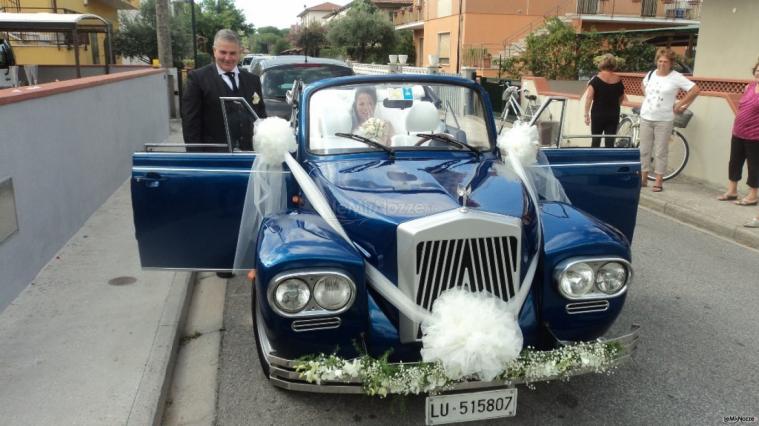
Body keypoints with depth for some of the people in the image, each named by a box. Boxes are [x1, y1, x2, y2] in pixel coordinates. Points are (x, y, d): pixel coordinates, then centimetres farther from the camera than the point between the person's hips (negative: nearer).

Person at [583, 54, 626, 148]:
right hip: (614, 115, 2)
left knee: (595, 140, 10)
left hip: (598, 114, -2)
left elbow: (589, 97, -17)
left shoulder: (596, 79, -8)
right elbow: (621, 98, 14)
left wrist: (586, 114, -15)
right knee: (610, 142, 3)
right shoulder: (618, 80, 2)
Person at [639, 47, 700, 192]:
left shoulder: (676, 77, -8)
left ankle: (658, 181, 7)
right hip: (646, 117, 4)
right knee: (644, 150, 8)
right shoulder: (650, 74, 6)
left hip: (664, 120, -4)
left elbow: (695, 90, -8)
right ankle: (643, 178, 18)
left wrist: (680, 104, -7)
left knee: (660, 152, 0)